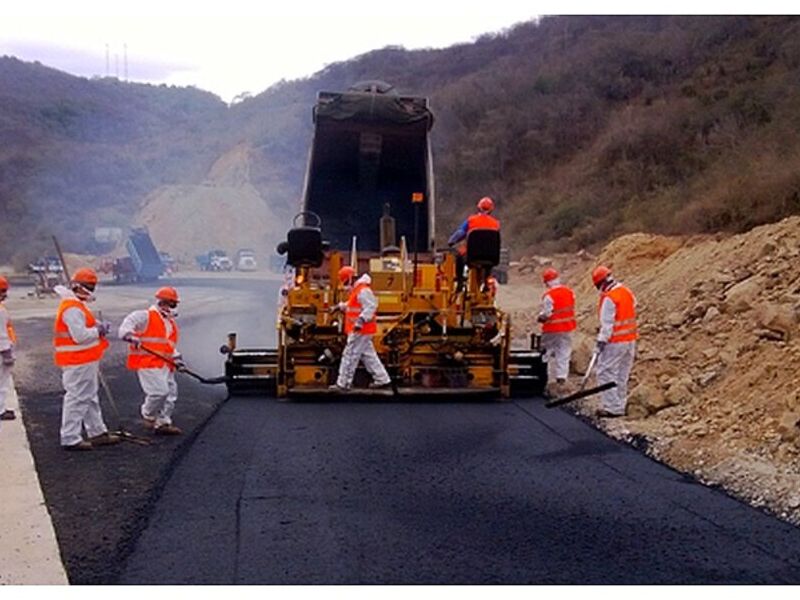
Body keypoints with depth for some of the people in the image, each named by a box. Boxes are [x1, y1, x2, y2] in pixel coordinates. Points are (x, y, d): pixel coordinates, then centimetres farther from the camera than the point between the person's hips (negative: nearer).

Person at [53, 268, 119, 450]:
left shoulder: (77, 305, 14)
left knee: (90, 397, 18)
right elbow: (80, 336, -27)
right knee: (77, 398, -5)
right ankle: (70, 439, 2)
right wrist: (99, 330, -13)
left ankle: (97, 432, 27)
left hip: (85, 360, 11)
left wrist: (98, 326, 4)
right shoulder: (72, 308, -20)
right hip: (77, 362, -11)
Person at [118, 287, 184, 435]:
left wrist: (176, 357, 12)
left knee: (171, 392, 6)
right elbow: (128, 322, -13)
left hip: (165, 364, 9)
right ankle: (148, 416, 9)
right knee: (159, 391, -17)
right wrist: (129, 335, -32)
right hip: (147, 362, -9)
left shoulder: (171, 323, 24)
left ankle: (163, 422, 15)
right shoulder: (145, 316, -2)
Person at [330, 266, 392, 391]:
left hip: (360, 331, -11)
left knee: (350, 355, -6)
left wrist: (361, 320, -35)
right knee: (368, 355, 14)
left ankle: (343, 384, -2)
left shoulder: (363, 290, -17)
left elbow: (371, 307, -27)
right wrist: (341, 306, 26)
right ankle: (382, 379, 18)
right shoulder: (356, 290, 17)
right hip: (360, 330, 11)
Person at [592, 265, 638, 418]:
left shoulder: (609, 298, -17)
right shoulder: (627, 292, 9)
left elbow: (607, 323, -18)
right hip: (630, 340, 9)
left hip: (615, 342, -9)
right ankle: (620, 406, 20)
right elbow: (632, 314, 14)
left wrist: (601, 341, -14)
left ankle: (612, 408, -3)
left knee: (606, 374, -2)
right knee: (622, 375, 15)